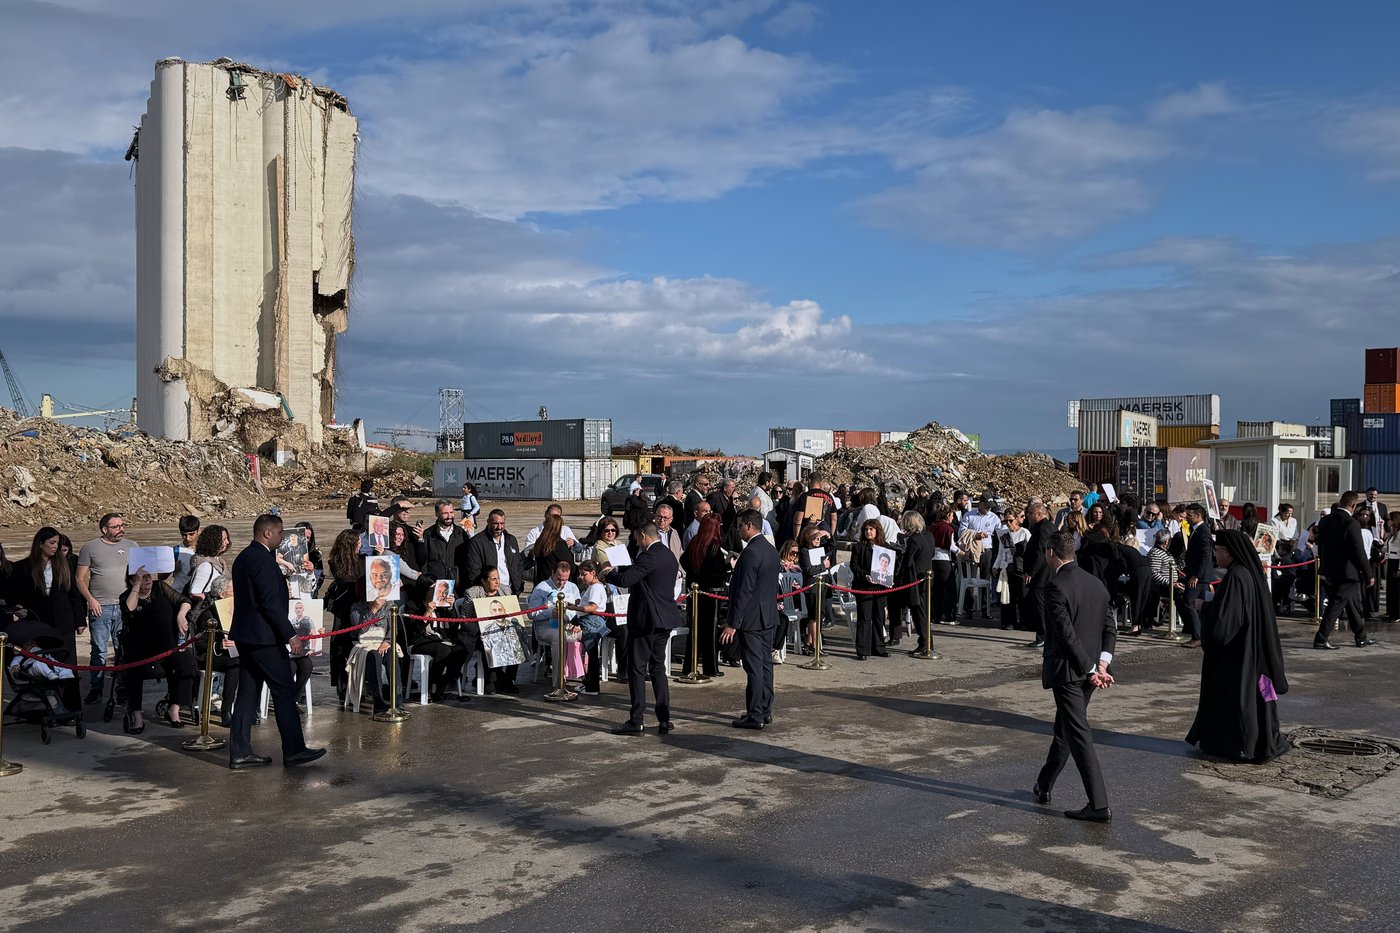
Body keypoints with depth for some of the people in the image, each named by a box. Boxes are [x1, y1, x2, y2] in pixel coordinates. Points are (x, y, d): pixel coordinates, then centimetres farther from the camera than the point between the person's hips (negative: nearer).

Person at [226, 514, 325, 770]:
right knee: (284, 693, -2)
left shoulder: (243, 558, 13)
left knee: (247, 693, 11)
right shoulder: (263, 560, -17)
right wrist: (289, 634, -19)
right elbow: (271, 602, -22)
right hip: (265, 636, -10)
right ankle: (293, 750, 3)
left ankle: (239, 753, 13)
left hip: (244, 635, 10)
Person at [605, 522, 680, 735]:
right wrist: (619, 570, 22)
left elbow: (626, 580, -23)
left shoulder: (649, 556, -17)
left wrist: (609, 574, -4)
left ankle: (636, 722, 0)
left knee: (637, 669, -2)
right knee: (658, 667, 14)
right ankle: (664, 720, 13)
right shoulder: (669, 556, 12)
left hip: (645, 621, -9)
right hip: (665, 620, 9)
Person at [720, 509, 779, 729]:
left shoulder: (750, 552, -19)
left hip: (751, 618, -9)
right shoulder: (771, 550, 10)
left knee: (754, 668, -5)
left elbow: (744, 591, -21)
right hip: (768, 616, 9)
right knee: (765, 664, 13)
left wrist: (733, 623, -18)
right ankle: (765, 711, 20)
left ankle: (755, 716, -1)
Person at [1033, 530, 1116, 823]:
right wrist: (1102, 662, -1)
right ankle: (1044, 787, 35)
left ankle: (1099, 805, -5)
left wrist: (1092, 670, -15)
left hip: (1065, 670, -9)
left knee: (1079, 735, -5)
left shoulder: (1056, 587, -18)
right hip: (1088, 671, 9)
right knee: (1064, 729, 20)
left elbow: (1067, 635, -21)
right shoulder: (1096, 584, 8)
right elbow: (1109, 628, 7)